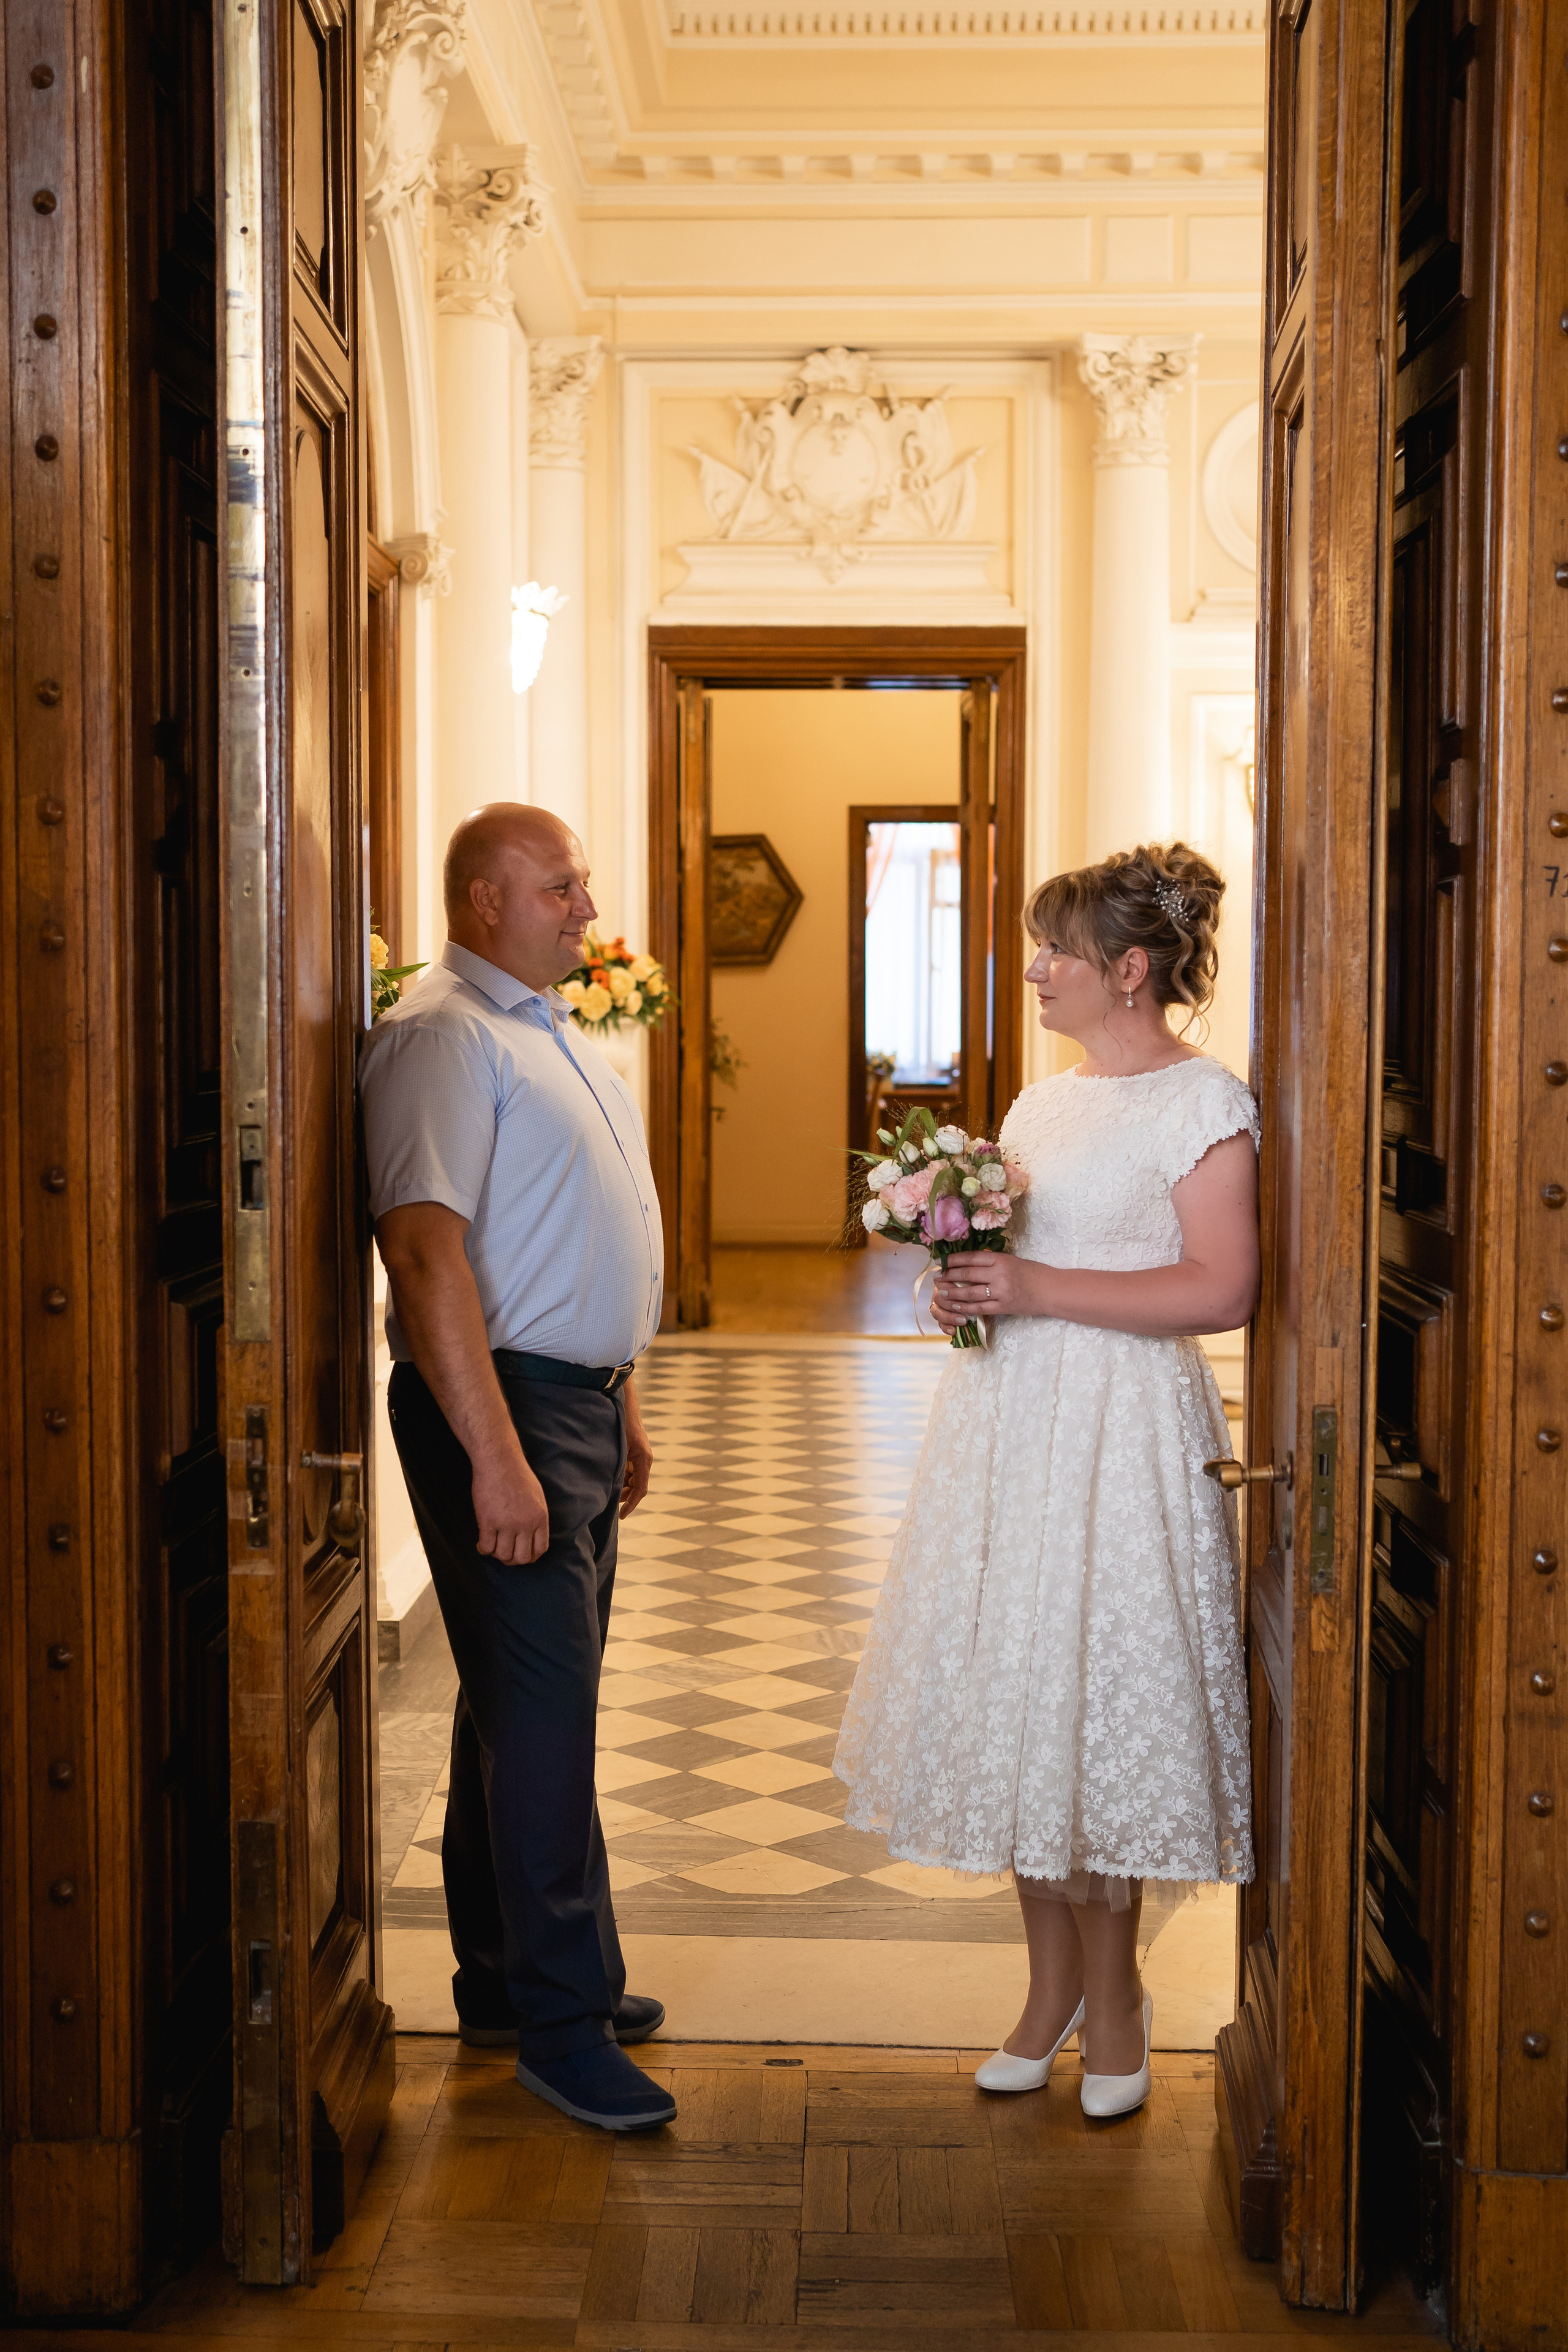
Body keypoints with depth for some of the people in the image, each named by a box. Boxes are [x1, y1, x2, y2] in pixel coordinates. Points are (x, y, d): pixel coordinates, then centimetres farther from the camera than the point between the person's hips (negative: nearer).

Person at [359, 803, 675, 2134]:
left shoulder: (557, 1034, 18)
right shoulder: (442, 1037, -14)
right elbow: (425, 1248, -23)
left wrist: (622, 1405, 21)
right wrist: (497, 1455, -26)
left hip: (583, 1401, 10)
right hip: (501, 1400, -10)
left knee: (530, 1700, 15)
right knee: (540, 1709, -5)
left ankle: (507, 1977, 27)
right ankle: (561, 2021, 5)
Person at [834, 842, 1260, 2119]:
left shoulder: (1205, 1099, -9)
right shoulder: (1042, 1099, 15)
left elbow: (1222, 1289, -17)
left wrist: (1038, 1288, -19)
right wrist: (964, 1280, 3)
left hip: (1120, 1432, -7)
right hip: (1006, 1417, 7)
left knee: (1101, 1705, 0)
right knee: (1015, 1706, 9)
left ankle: (1113, 1999, 17)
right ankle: (1054, 1983, 23)